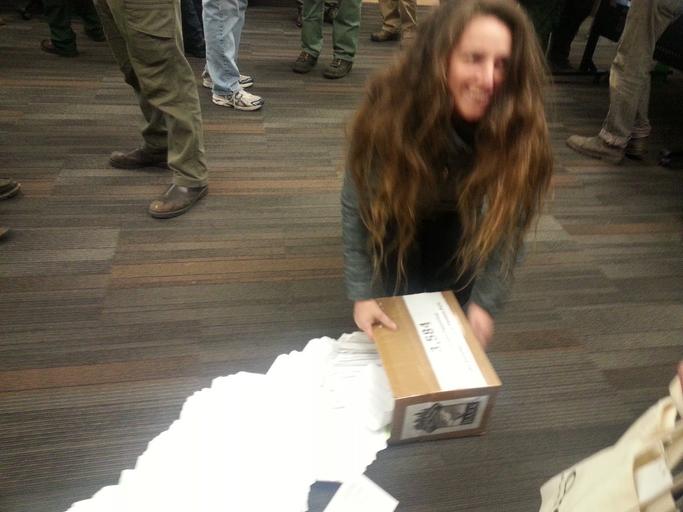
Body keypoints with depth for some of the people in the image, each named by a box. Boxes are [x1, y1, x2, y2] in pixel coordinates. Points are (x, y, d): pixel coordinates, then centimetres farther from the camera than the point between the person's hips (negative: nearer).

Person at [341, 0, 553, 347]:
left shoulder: (518, 125, -34)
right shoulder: (391, 106, -38)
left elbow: (507, 225, -24)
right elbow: (357, 206, -28)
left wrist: (484, 303, -28)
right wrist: (361, 294, -29)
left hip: (458, 212, 2)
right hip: (396, 208, -1)